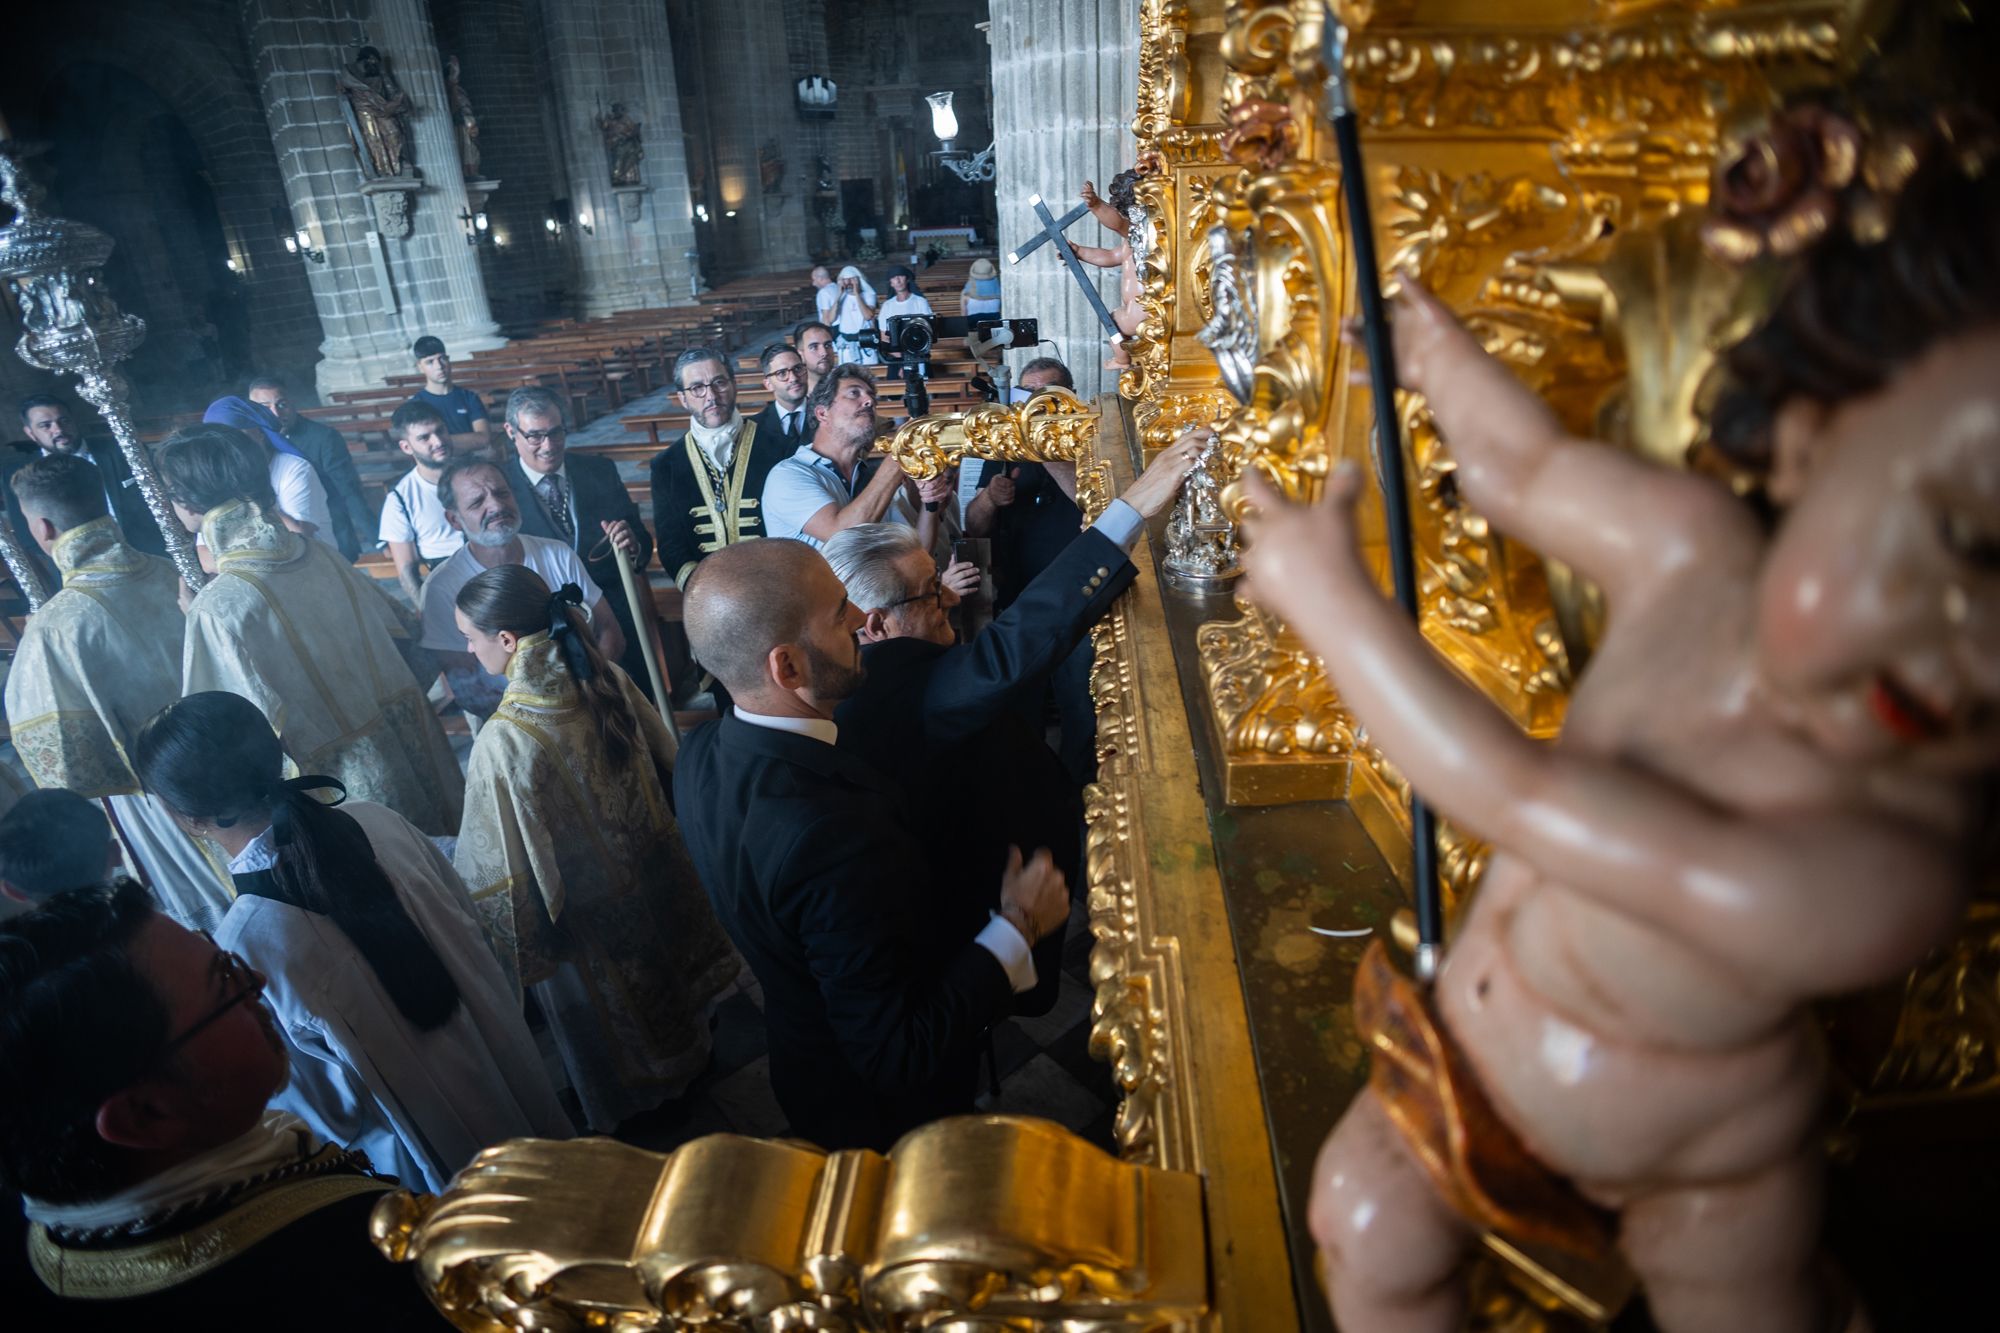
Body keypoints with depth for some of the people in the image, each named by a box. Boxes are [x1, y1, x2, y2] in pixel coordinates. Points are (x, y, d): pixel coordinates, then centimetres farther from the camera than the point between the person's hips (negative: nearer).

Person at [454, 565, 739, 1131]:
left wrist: (524, 951, -5)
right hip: (657, 887, 5)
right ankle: (688, 1050, 58)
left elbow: (499, 877, -22)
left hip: (589, 925, -5)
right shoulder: (610, 681, -16)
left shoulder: (502, 744, -33)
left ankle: (631, 1108, 48)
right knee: (662, 974, 33)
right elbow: (669, 765, 0)